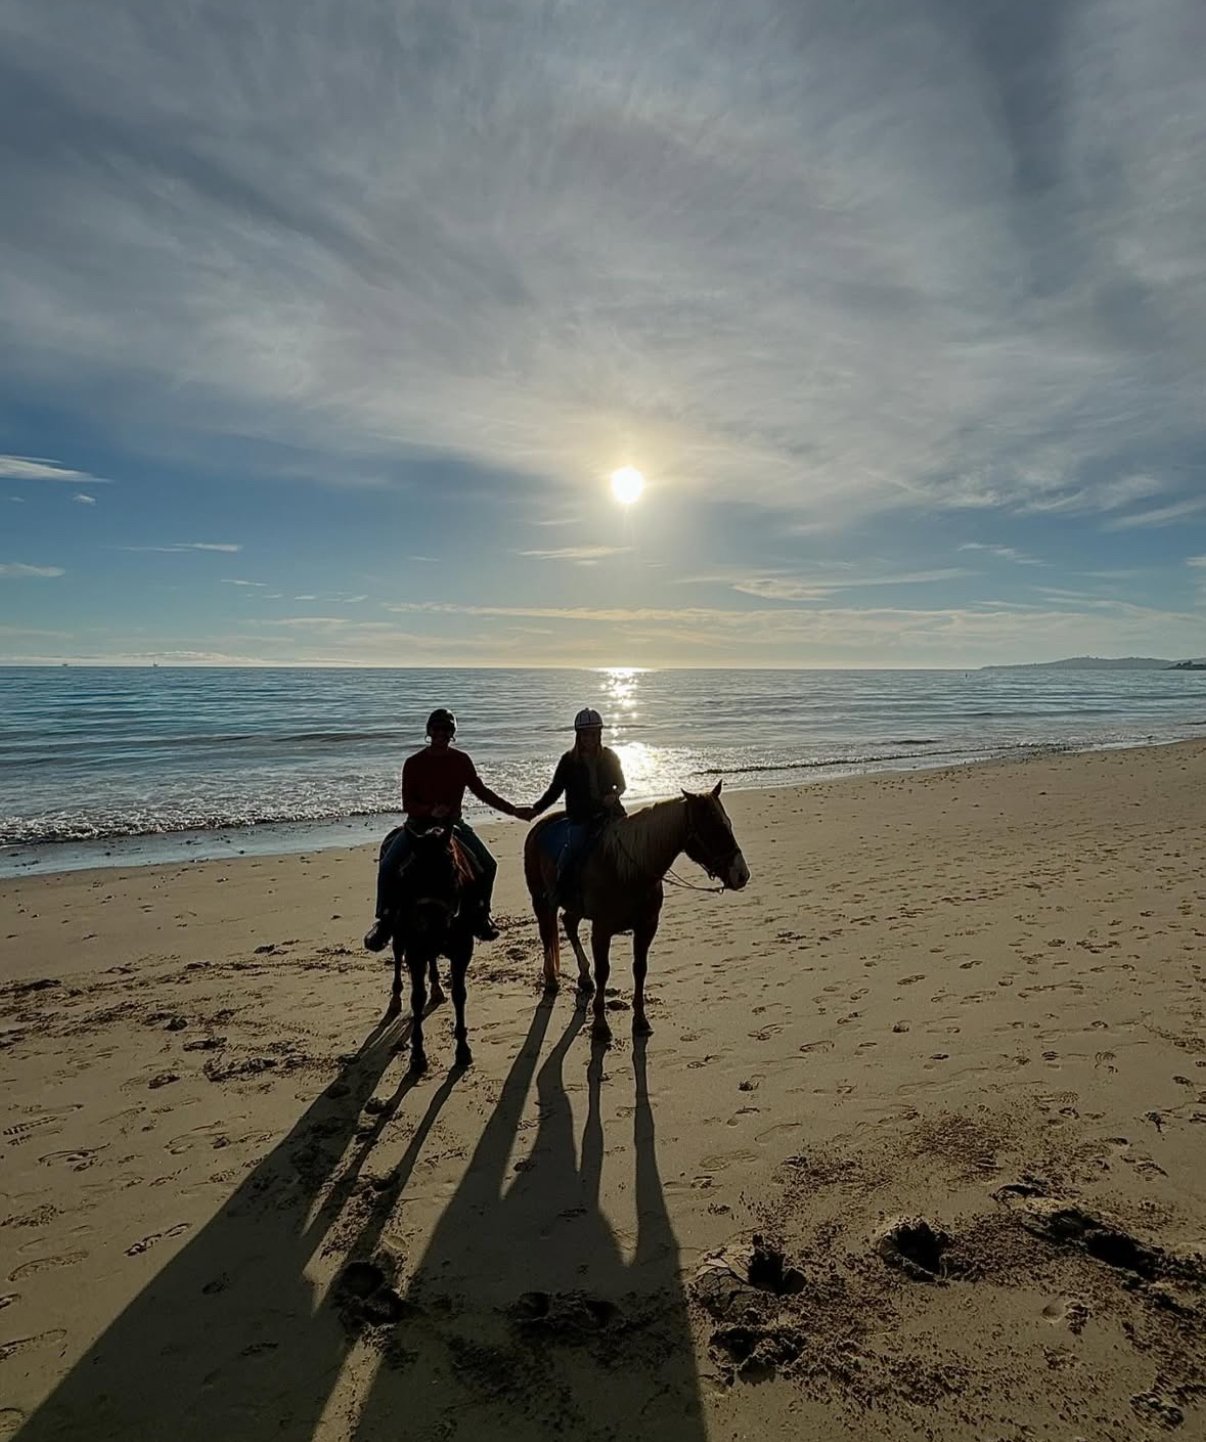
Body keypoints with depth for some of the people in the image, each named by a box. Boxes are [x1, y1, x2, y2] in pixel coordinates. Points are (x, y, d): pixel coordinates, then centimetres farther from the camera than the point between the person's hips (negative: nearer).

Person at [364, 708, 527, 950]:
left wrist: (512, 810, 3)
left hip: (453, 823, 2)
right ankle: (385, 919, -3)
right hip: (419, 823, -2)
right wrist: (431, 810, -26)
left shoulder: (462, 760, 3)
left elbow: (481, 792, 9)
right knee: (387, 865, -21)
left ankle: (480, 912, 9)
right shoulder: (414, 763, -4)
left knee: (488, 864, -14)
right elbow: (407, 803, -6)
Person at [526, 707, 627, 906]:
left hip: (609, 812, 2)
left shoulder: (609, 757, 7)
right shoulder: (569, 760, 2)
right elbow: (555, 790, 5)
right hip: (579, 817, -2)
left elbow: (622, 784, 15)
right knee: (572, 850, -24)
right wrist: (536, 809, -6)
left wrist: (614, 795, -8)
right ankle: (560, 896, -8)